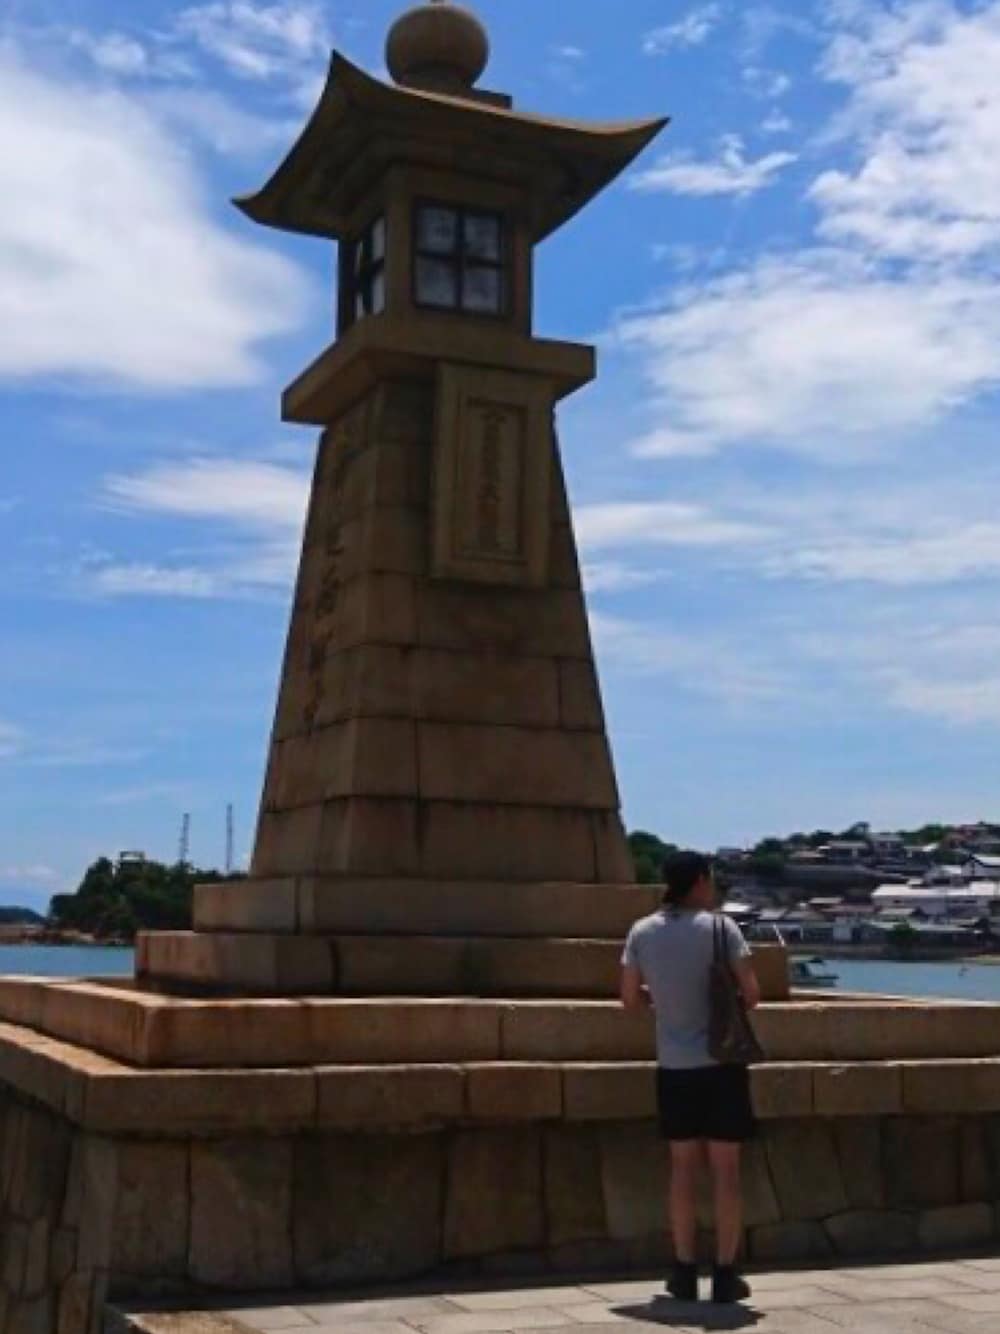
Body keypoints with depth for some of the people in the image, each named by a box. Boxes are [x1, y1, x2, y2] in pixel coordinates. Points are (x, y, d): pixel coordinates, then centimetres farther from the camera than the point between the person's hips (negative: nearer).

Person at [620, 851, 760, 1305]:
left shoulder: (642, 932, 1)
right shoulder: (720, 927, -10)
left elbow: (630, 999, 7)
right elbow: (751, 994, -8)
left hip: (674, 1067, 3)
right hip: (721, 1063, -3)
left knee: (684, 1166, 11)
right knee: (725, 1167, 4)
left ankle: (685, 1271, 14)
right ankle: (725, 1274, 7)